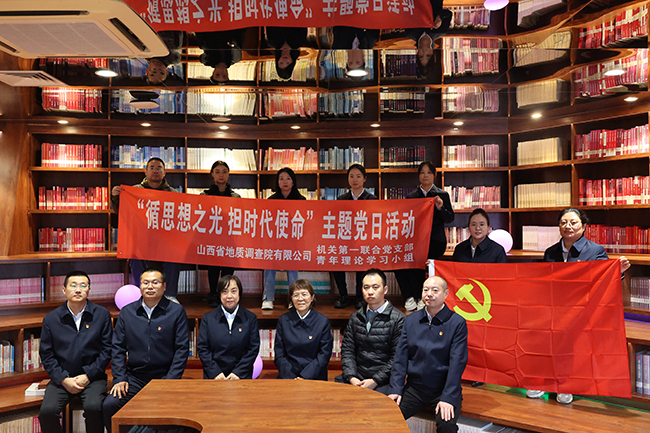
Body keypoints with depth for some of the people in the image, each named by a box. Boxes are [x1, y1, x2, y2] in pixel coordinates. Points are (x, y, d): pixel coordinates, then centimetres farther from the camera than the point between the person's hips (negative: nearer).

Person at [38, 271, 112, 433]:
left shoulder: (102, 314, 1)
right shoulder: (51, 319, 5)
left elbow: (107, 349, 0)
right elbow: (46, 354, 4)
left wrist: (88, 376, -9)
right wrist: (64, 379, -7)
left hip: (92, 377, -2)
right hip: (61, 378, 2)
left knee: (94, 407, -28)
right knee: (47, 411, -22)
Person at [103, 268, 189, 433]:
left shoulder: (176, 311, 0)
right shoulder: (127, 312, 10)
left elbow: (182, 349, -2)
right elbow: (118, 348, 11)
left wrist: (170, 381, -10)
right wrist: (119, 378, 0)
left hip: (164, 377, -3)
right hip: (134, 378, 3)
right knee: (108, 406, -17)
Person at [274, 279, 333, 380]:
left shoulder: (323, 321, 3)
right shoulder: (283, 320, 8)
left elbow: (324, 356, 1)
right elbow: (279, 355, 7)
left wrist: (304, 377, -10)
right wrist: (291, 378, -8)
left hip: (314, 377, -1)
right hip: (287, 377, 1)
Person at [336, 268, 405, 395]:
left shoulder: (398, 318, -4)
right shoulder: (355, 317, 12)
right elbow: (347, 349, 9)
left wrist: (375, 381, -13)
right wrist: (351, 377, -6)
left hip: (383, 380, -4)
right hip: (356, 376, 4)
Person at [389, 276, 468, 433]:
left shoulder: (457, 323, -5)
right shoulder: (411, 320, 6)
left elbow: (457, 363, -11)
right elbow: (401, 357, 4)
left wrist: (448, 398, -19)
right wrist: (396, 389, -6)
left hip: (443, 389, -2)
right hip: (414, 388, 3)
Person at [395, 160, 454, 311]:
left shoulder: (442, 195, 9)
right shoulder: (411, 197, 16)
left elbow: (449, 219, 1)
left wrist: (440, 208, -16)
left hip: (435, 240, -3)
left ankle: (421, 298, -8)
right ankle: (409, 297, -10)